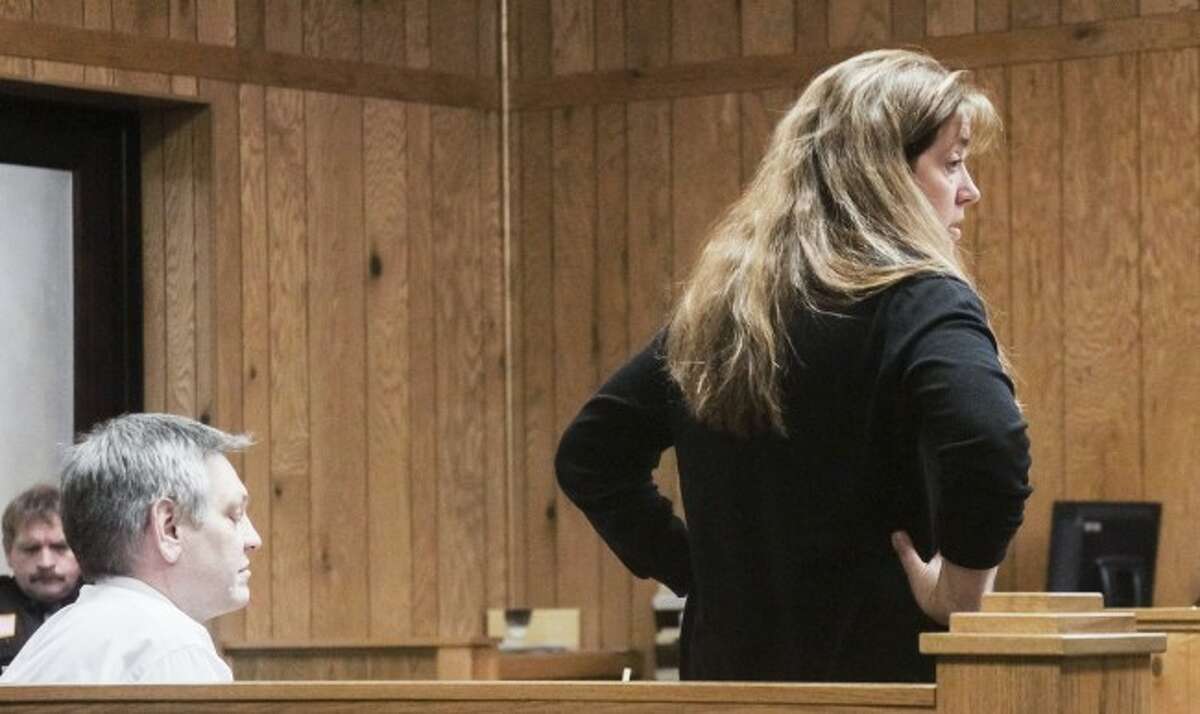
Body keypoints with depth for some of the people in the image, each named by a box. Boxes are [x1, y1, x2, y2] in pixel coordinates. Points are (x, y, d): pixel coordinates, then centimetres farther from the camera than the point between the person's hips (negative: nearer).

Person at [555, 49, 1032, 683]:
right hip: (881, 673, -7)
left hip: (729, 664, 7)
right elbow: (990, 449, -31)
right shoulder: (917, 299, -11)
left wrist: (693, 570, 13)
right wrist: (954, 594, -16)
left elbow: (589, 455, 20)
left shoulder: (715, 305, 11)